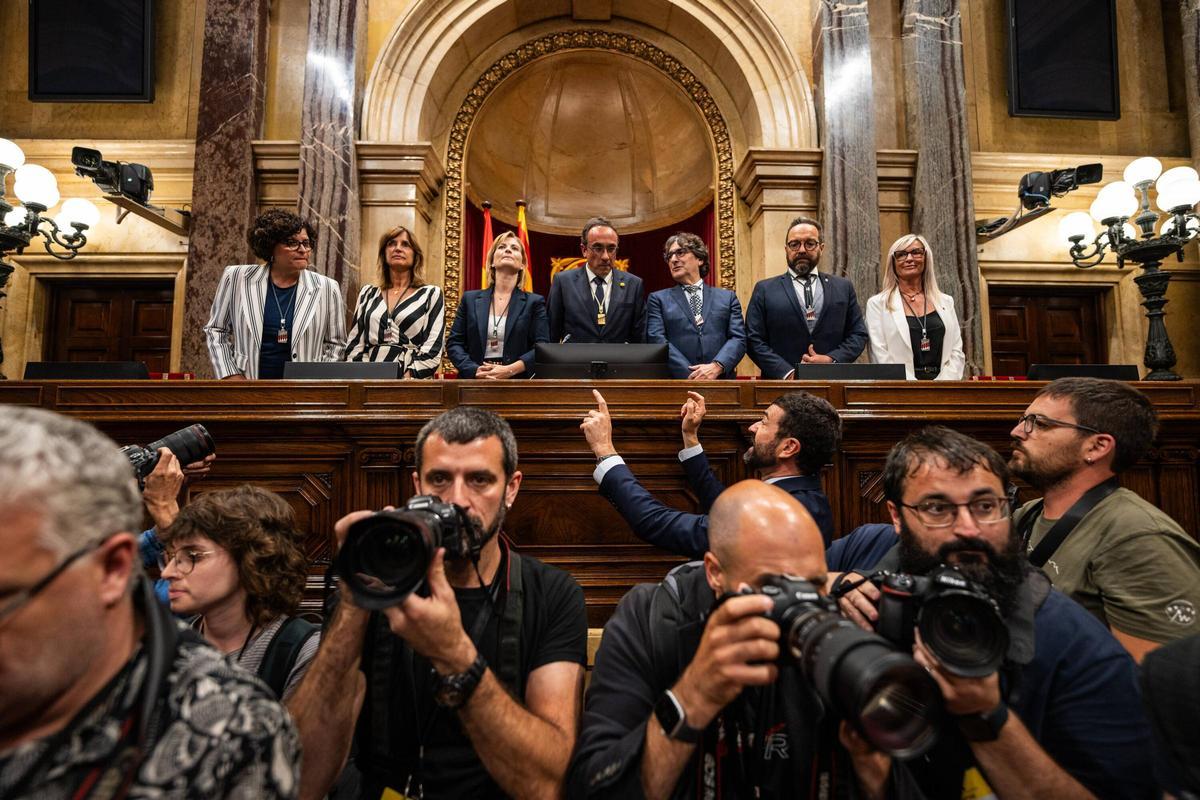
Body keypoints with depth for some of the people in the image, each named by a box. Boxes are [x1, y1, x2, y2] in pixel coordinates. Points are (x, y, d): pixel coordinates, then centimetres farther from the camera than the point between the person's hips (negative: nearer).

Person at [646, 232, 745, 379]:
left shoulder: (727, 297, 17)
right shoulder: (658, 299, 13)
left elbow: (738, 339, 8)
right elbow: (657, 341, 1)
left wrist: (716, 367, -11)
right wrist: (692, 376, -11)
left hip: (721, 382, 2)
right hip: (677, 384, -1)